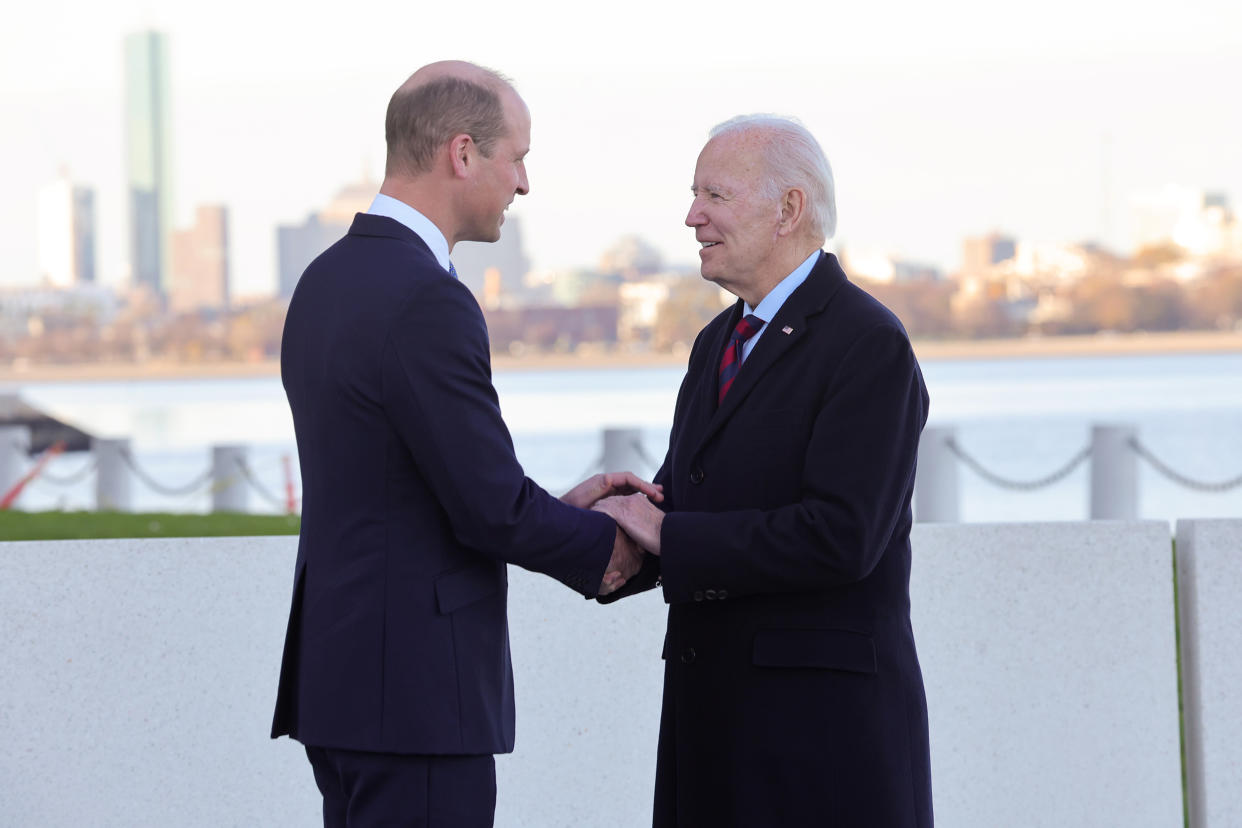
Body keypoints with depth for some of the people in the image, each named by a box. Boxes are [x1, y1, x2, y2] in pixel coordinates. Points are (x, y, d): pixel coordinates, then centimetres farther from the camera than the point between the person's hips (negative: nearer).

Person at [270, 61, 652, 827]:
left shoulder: (329, 281, 12)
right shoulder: (425, 302, -18)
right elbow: (491, 510, -18)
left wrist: (558, 511, 13)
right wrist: (605, 544, 0)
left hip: (340, 669, 10)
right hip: (415, 686, -10)